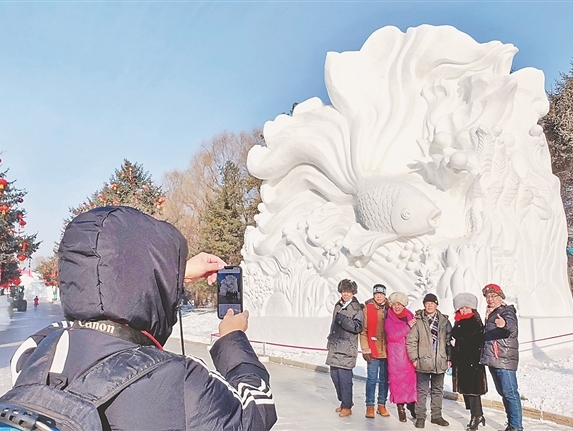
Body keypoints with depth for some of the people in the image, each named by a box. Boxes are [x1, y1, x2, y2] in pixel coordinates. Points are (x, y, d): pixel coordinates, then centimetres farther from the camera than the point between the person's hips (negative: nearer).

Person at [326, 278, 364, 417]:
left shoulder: (356, 308, -8)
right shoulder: (338, 306, 13)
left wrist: (342, 319, -24)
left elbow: (357, 327, -18)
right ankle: (343, 401, 28)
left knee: (344, 376, -7)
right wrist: (330, 338, 26)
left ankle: (347, 406, 6)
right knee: (334, 374, 12)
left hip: (347, 348, -7)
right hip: (335, 346, 7)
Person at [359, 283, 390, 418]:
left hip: (387, 350, 3)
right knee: (372, 379, 0)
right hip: (373, 350, -3)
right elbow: (363, 330, -4)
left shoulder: (389, 309, 4)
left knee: (384, 379, 11)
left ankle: (381, 405, 22)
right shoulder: (368, 308, -4)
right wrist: (365, 349, -8)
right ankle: (370, 406, 11)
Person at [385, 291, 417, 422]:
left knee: (411, 378, 0)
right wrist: (407, 327, -16)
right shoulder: (389, 319, 1)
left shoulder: (410, 317, 8)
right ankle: (400, 408, 8)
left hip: (410, 354, 2)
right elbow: (393, 336, -12)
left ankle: (412, 405, 14)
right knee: (398, 380, -1)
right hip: (396, 355, -2)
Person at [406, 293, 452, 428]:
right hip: (423, 361, -3)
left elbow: (449, 340, 9)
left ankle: (436, 415, 28)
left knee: (438, 390, 15)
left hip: (440, 362, 4)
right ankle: (420, 417, 13)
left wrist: (449, 357, 5)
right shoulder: (418, 320, -5)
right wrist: (414, 358, -8)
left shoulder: (444, 320, 5)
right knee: (422, 390, 4)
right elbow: (411, 341, -5)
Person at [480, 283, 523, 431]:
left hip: (505, 359, -9)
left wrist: (505, 323, -52)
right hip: (492, 360, 9)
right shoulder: (491, 313, 18)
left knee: (510, 393, -9)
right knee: (503, 393, 15)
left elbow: (512, 326, -32)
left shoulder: (506, 311, -8)